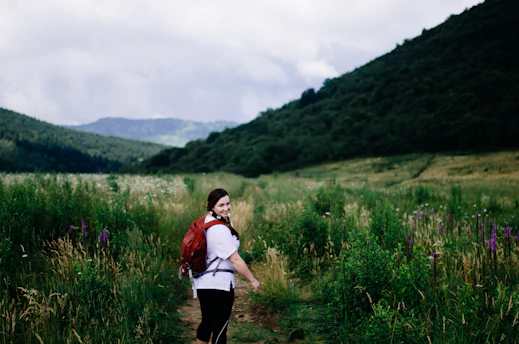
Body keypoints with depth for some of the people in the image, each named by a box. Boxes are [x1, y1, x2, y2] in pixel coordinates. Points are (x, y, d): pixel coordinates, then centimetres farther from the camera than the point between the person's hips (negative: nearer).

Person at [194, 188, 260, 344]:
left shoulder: (207, 221, 6)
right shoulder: (221, 230, -23)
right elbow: (235, 259, -22)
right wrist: (253, 280, -14)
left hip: (203, 282, 9)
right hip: (219, 284, -9)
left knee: (207, 322, 21)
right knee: (220, 326, 4)